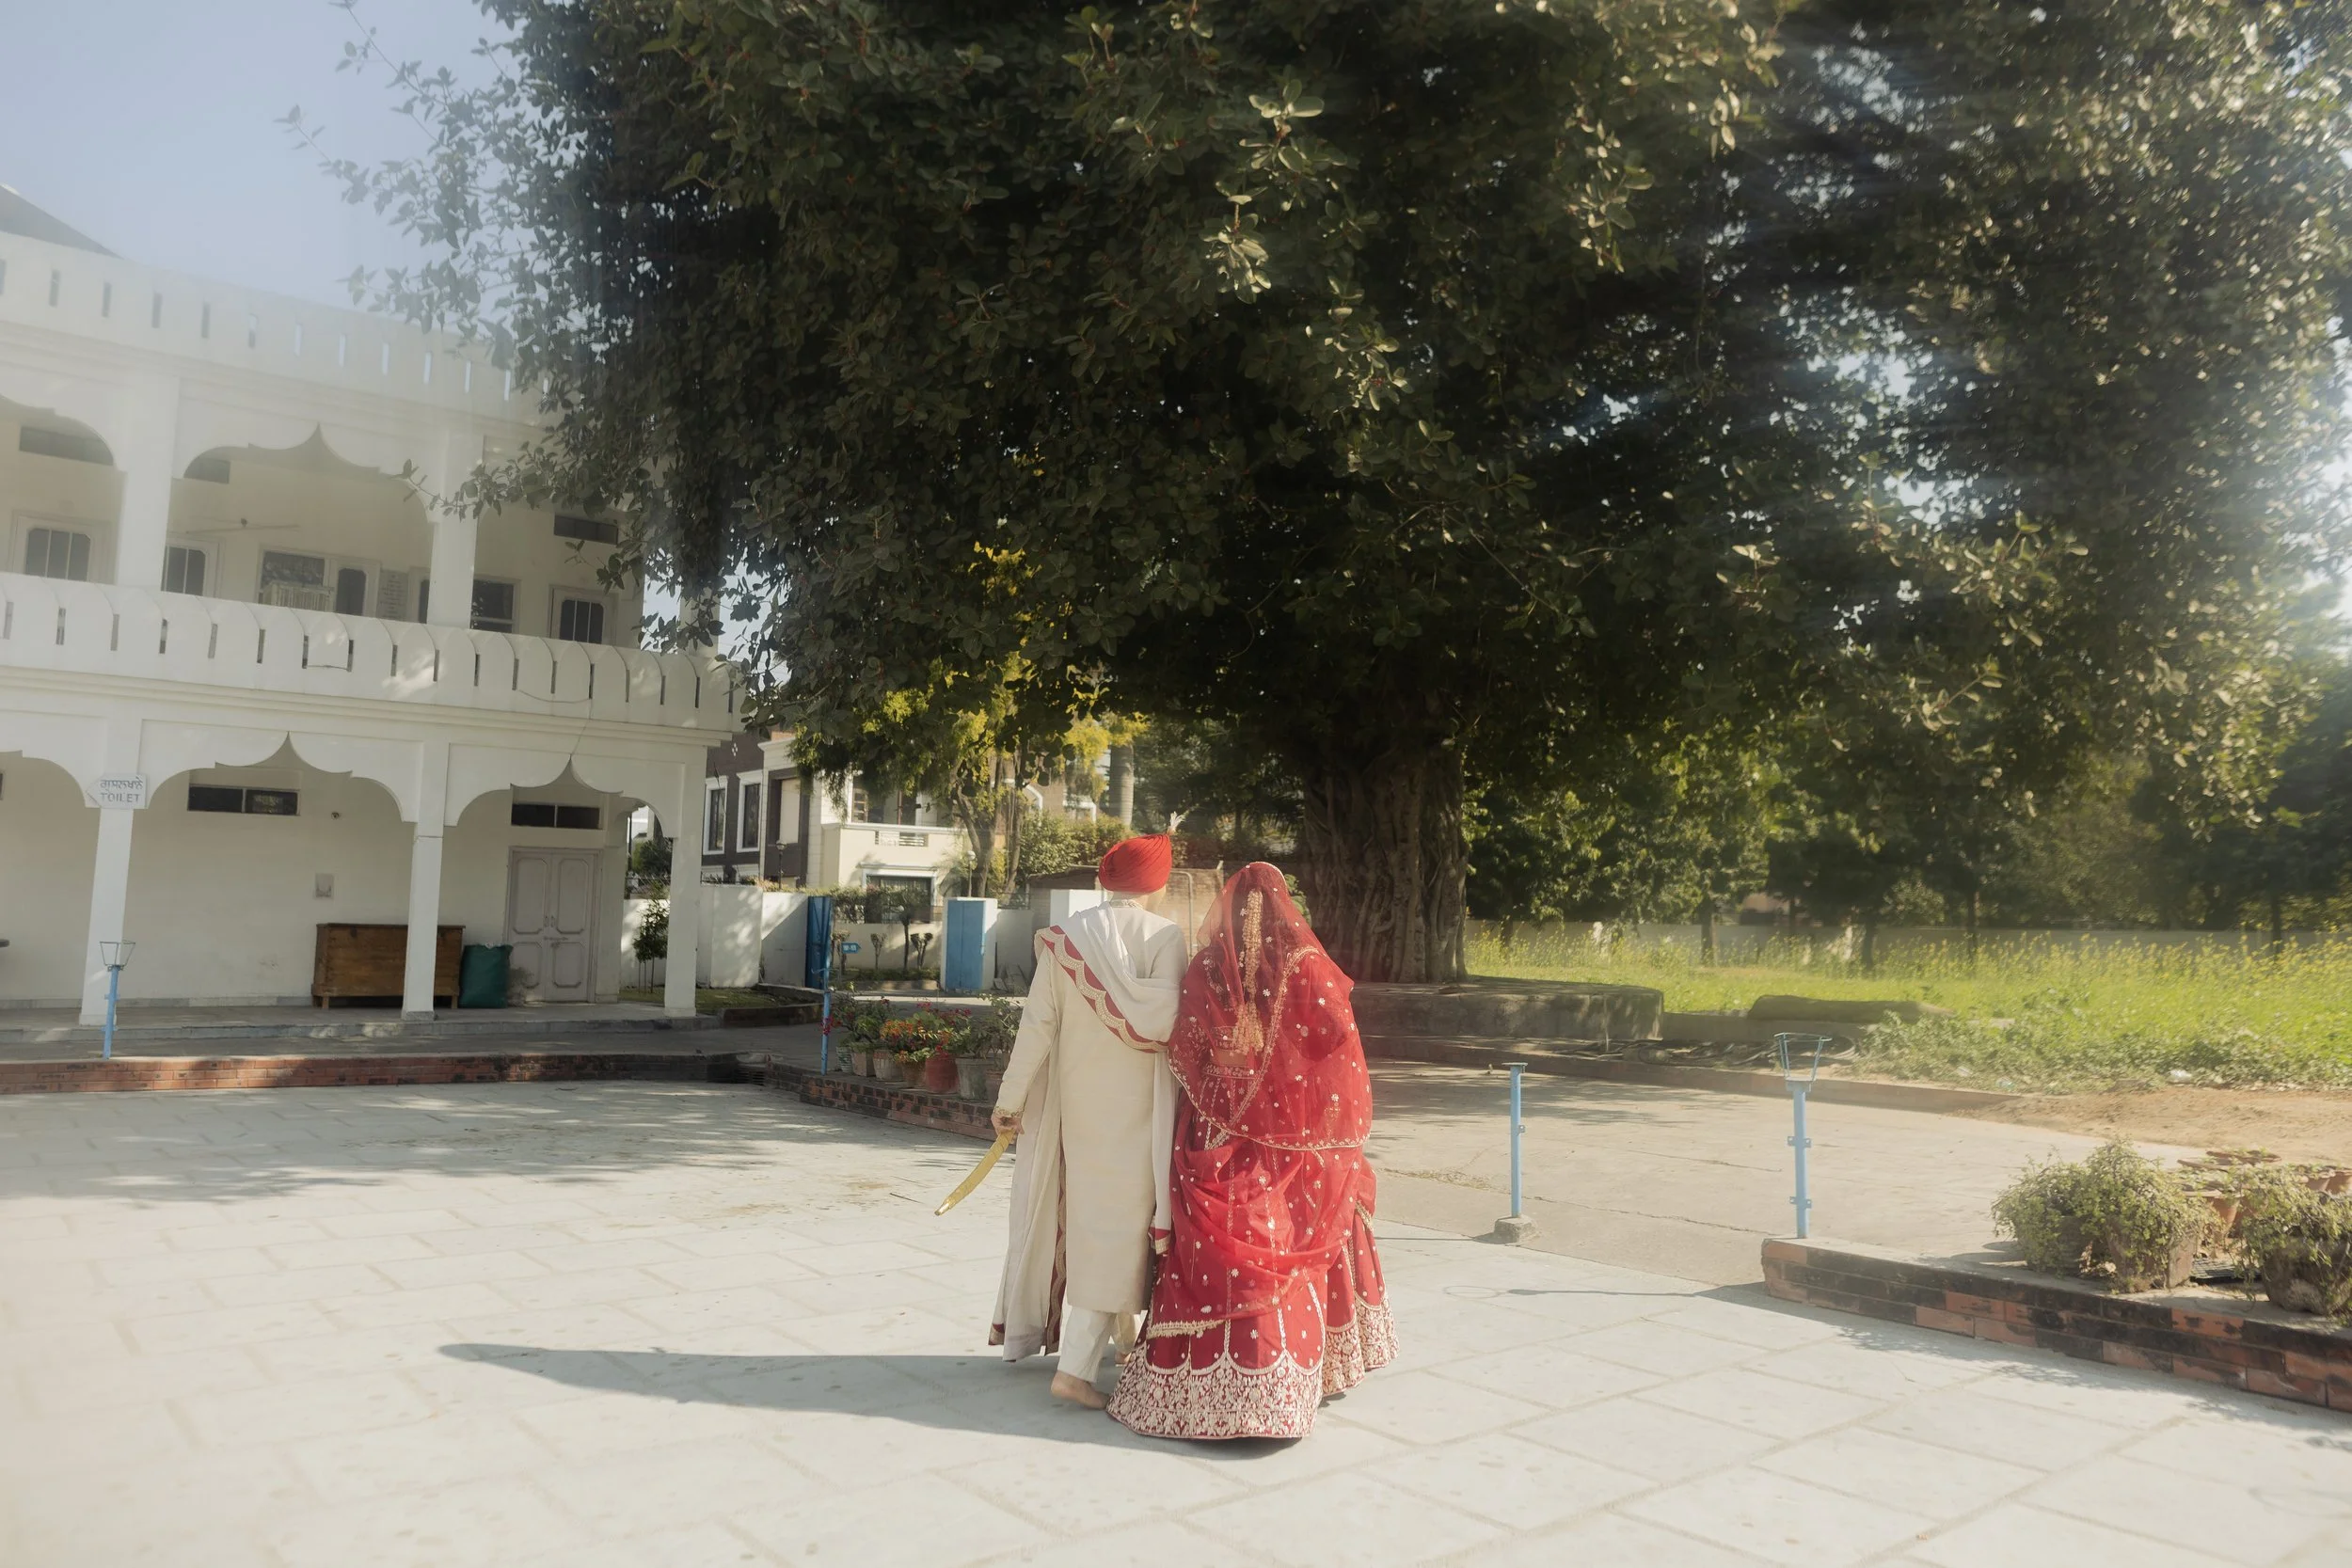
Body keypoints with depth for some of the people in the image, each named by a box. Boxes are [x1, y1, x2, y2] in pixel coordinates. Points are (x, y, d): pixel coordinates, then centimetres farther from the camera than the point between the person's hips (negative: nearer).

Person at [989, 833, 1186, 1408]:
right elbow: (1161, 1021, -21)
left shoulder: (1066, 936, -1)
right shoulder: (1164, 936, -10)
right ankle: (1076, 1365, -4)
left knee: (1078, 1208, 19)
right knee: (1118, 1221, 0)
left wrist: (1011, 1097, 3)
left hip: (1074, 1097, 4)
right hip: (1135, 1103, -4)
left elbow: (1038, 1022, -3)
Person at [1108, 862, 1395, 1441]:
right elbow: (1340, 1047, -5)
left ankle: (1194, 1385, 8)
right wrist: (1346, 1133, 4)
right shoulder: (1307, 968, -6)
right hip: (1294, 1142, -1)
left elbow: (1182, 1053, 3)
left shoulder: (1203, 970, -1)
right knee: (1294, 1253, 11)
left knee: (1216, 1257, 3)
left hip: (1218, 1140, 1)